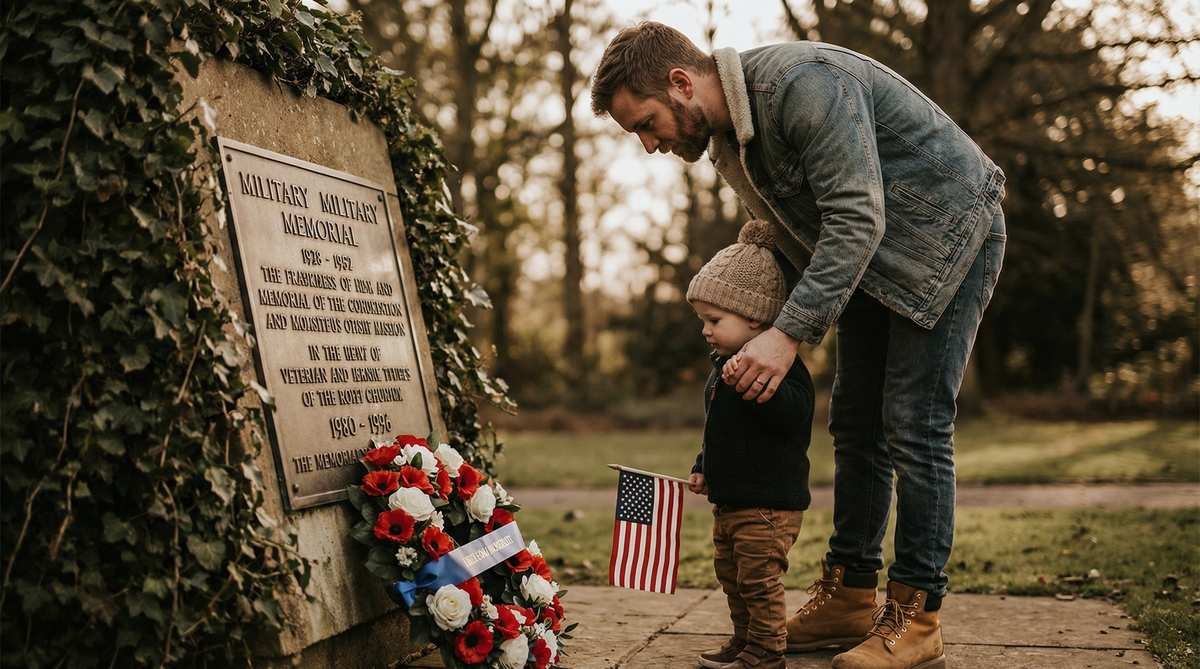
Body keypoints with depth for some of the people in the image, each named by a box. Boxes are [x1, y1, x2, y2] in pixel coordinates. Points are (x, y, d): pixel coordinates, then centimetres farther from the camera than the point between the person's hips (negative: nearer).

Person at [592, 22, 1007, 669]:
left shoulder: (802, 82, -28)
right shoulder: (727, 147, 1)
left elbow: (858, 218, -32)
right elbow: (799, 244, 10)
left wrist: (789, 332, -35)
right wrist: (770, 345, -1)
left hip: (947, 232, -9)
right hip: (868, 254, 9)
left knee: (913, 425, -11)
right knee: (856, 423, 8)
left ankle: (916, 616, -4)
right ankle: (849, 594, 17)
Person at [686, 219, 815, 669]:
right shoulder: (725, 367, 14)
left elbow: (791, 413, -33)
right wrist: (703, 468, 19)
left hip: (769, 501, -10)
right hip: (729, 500, 10)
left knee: (759, 579, -5)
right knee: (731, 576, 18)